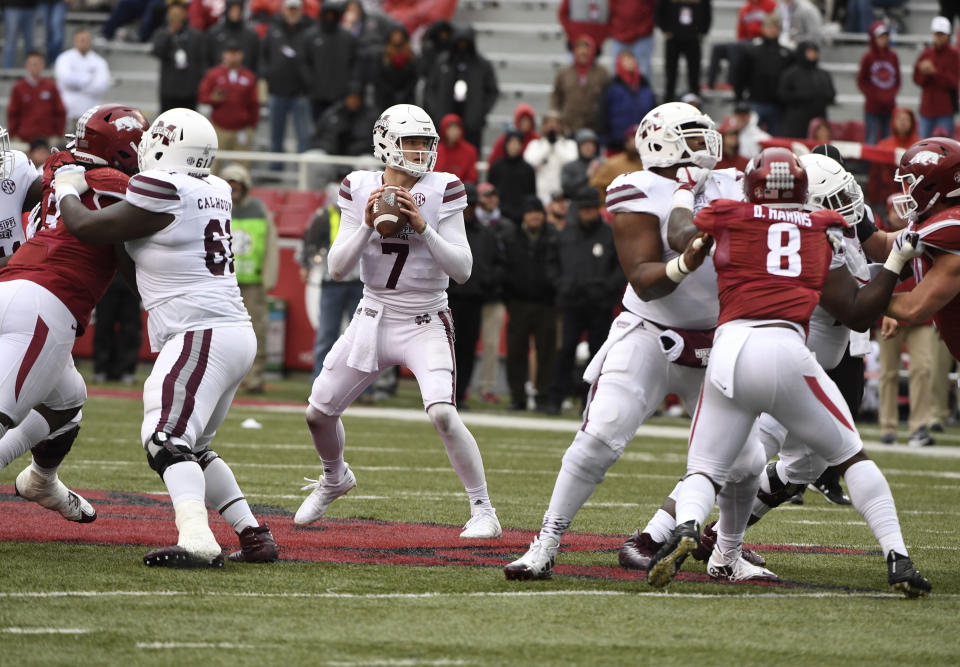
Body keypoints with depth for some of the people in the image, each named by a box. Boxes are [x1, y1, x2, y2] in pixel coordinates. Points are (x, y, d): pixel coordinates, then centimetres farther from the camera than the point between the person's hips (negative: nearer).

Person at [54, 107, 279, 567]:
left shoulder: (163, 193, -12)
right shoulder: (213, 192, 13)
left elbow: (89, 228, -6)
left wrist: (67, 190, 14)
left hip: (202, 337, -9)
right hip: (236, 334, 9)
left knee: (166, 440, -18)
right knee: (192, 447, 19)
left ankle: (195, 541, -36)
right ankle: (253, 535, 16)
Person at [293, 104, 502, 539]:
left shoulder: (443, 192, -10)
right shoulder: (360, 190, -3)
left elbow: (462, 270, -15)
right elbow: (338, 268, -7)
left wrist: (423, 227, -25)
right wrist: (367, 225, -22)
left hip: (426, 324, -4)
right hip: (374, 319, 4)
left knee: (442, 414, -25)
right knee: (319, 413, 9)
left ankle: (482, 511, -11)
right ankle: (335, 479, 42)